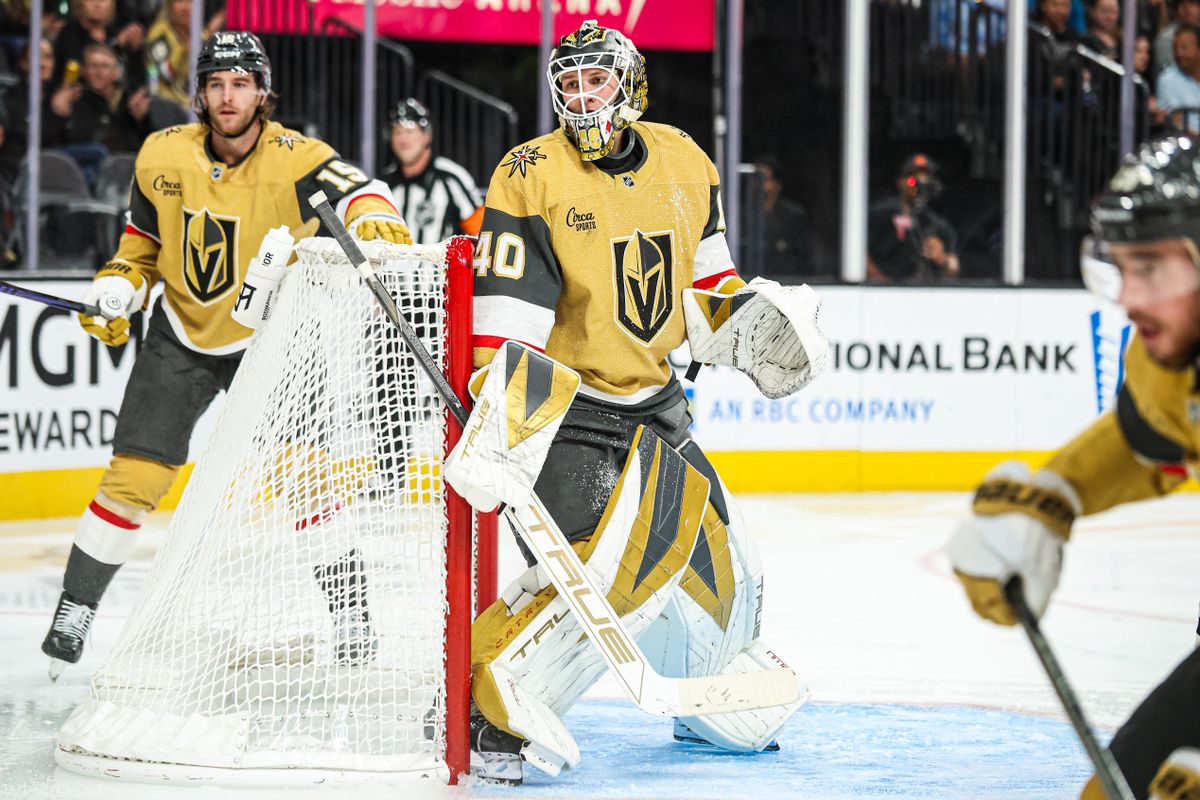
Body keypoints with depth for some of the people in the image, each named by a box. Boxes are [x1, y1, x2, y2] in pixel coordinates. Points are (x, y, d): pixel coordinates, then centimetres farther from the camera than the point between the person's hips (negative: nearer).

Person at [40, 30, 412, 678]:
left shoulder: (294, 159, -19)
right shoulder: (162, 156, -8)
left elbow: (355, 190, -36)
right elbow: (142, 241, 7)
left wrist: (372, 216, -58)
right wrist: (118, 287, -10)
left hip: (266, 339, -2)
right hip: (181, 336, 2)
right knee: (135, 474, -4)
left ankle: (349, 610, 5)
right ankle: (75, 608, 8)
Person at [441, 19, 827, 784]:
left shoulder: (684, 163, 5)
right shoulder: (532, 178, -14)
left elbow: (704, 286, 17)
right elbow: (505, 327, -18)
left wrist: (751, 319, -3)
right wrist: (495, 429, -26)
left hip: (652, 403, 7)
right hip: (561, 405, -7)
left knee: (721, 565, 14)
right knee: (614, 559, -26)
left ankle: (720, 704, 39)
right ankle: (486, 713, -24)